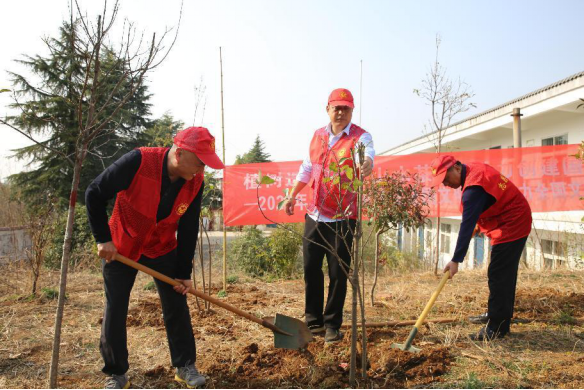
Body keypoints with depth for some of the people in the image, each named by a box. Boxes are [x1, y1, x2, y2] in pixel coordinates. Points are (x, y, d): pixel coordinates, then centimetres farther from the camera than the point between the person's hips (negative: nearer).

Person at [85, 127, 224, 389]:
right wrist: (103, 239, -18)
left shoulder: (195, 182, -16)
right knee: (115, 310, 3)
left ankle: (185, 366, 19)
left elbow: (188, 230, -8)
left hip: (163, 248, 3)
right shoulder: (138, 161, -29)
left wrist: (184, 273, -7)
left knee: (176, 305, 2)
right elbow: (95, 194, -18)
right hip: (119, 247, -2)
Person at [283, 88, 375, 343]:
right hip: (315, 215, 5)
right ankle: (314, 320, 26)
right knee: (311, 267, 9)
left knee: (338, 272, 2)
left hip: (343, 217, -5)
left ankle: (332, 324, 20)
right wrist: (293, 196, 18)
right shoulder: (318, 136, 11)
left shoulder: (360, 137, -5)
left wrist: (367, 164, -52)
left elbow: (367, 156, -28)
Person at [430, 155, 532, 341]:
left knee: (499, 277, -9)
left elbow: (467, 225, -30)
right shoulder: (475, 169, 4)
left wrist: (456, 260, -30)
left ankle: (496, 327, -3)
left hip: (510, 226, -11)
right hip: (516, 222, 11)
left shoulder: (473, 187, -26)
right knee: (504, 275, 18)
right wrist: (480, 224, 15)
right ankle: (497, 316, 30)